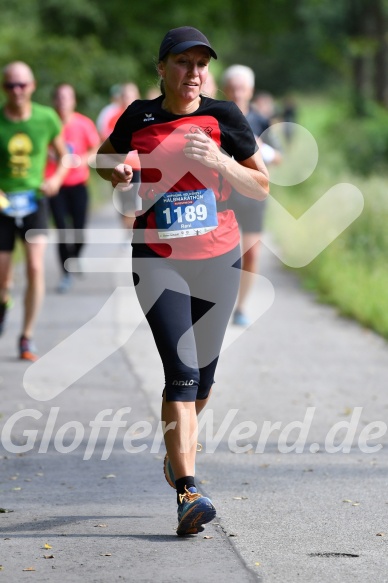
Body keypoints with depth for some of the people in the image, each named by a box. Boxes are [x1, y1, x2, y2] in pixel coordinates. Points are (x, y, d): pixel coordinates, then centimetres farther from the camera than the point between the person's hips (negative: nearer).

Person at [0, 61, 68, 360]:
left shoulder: (46, 118, -4)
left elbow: (64, 154, 12)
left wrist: (58, 178, -7)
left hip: (34, 201, 0)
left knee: (35, 268, -17)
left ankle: (27, 336, -3)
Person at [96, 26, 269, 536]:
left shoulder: (223, 117, -1)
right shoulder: (139, 117, 1)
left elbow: (262, 187, 0)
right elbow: (105, 156, 21)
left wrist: (219, 162, -17)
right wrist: (115, 172, -2)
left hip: (218, 259, 2)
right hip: (157, 260, -2)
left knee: (202, 374, 12)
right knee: (181, 371, -15)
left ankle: (179, 450, 41)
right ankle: (187, 491, -20)